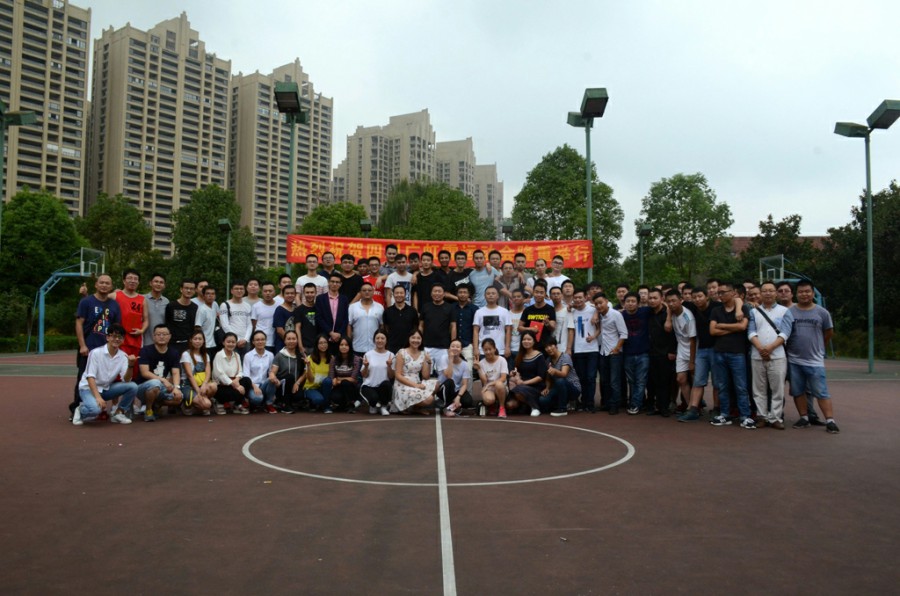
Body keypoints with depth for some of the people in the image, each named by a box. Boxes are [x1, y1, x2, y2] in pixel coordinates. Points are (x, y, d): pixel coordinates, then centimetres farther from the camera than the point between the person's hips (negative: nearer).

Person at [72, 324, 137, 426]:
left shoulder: (123, 356, -4)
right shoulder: (96, 353, -16)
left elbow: (126, 380, -11)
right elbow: (90, 377, -19)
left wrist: (130, 365, -30)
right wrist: (98, 397, -29)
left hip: (106, 388, 5)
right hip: (88, 388, -5)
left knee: (133, 386, -19)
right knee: (95, 409, -35)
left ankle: (118, 414, 1)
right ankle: (80, 410, 2)